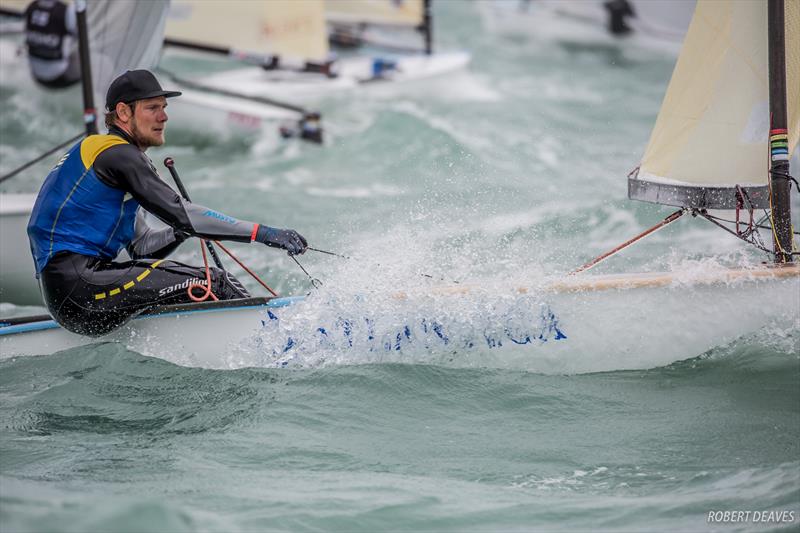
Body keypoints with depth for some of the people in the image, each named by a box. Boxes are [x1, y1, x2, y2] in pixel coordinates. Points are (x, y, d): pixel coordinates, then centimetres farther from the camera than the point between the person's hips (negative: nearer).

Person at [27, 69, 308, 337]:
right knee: (213, 283, -16)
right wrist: (265, 233, -17)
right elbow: (180, 212, -17)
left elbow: (141, 245, 21)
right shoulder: (116, 154, -8)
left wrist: (184, 228, 3)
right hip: (76, 286, -10)